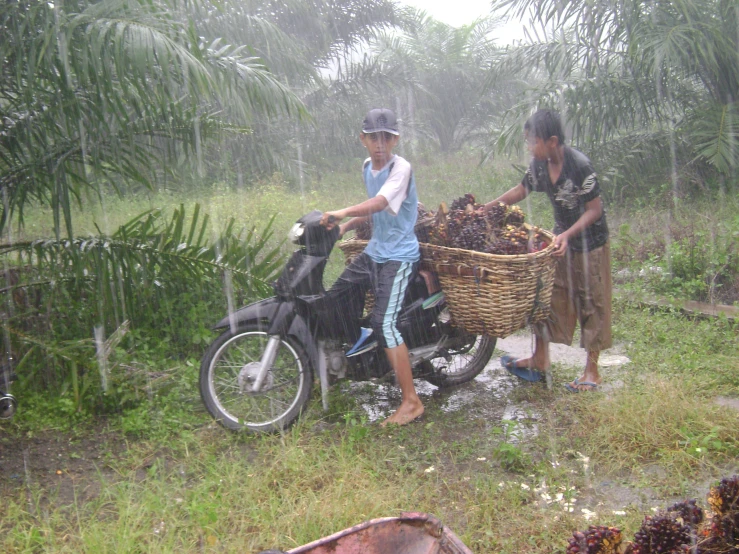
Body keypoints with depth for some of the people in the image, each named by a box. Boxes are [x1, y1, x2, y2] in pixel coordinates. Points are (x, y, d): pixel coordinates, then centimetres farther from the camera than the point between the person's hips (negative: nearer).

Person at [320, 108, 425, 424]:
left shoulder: (400, 167, -15)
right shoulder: (367, 168, 10)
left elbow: (380, 202, -33)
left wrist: (343, 212, -47)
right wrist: (345, 226, 9)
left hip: (399, 256, -8)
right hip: (374, 250, 8)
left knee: (384, 323, -17)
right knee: (336, 296, 11)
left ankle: (411, 402, -10)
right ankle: (358, 339, 41)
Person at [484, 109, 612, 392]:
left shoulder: (579, 165, -26)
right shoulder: (539, 164, -5)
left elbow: (595, 209, -21)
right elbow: (520, 191, 11)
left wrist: (568, 234, -31)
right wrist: (487, 208, 4)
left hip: (590, 243, -7)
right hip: (561, 239, 7)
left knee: (591, 303, 4)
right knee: (546, 297, 10)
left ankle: (592, 370, 15)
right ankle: (540, 359, 22)